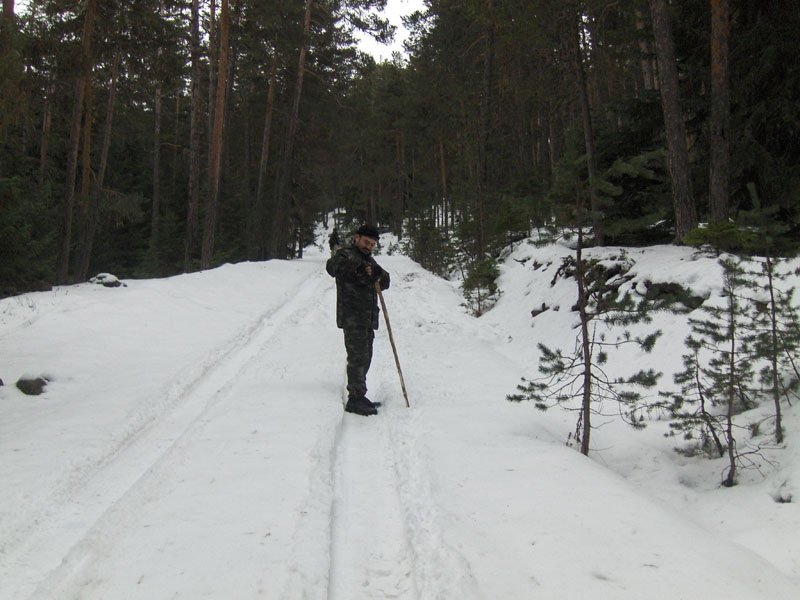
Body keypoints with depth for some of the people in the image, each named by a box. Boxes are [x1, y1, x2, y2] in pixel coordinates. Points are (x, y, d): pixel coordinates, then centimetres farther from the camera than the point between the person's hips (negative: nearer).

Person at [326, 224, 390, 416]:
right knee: (358, 357, -12)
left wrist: (378, 274, -12)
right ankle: (355, 400, -10)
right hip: (352, 318, -9)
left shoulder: (369, 260, 22)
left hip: (367, 319, 9)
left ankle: (358, 397, 23)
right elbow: (332, 266, -27)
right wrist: (358, 267, -38)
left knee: (364, 358, 13)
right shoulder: (345, 254, -4)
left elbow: (385, 283, 11)